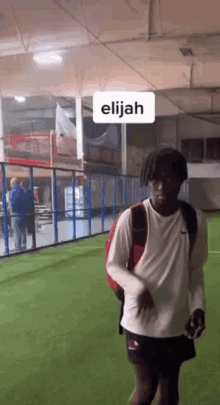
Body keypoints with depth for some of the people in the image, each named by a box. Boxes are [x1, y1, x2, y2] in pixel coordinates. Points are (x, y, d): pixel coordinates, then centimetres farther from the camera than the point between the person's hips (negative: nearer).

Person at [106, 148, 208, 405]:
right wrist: (138, 288, -24)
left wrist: (198, 306, -8)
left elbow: (195, 269, 5)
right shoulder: (132, 217, -16)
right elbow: (113, 265, -7)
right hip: (141, 321, -3)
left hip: (177, 321, 3)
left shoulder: (195, 219, -7)